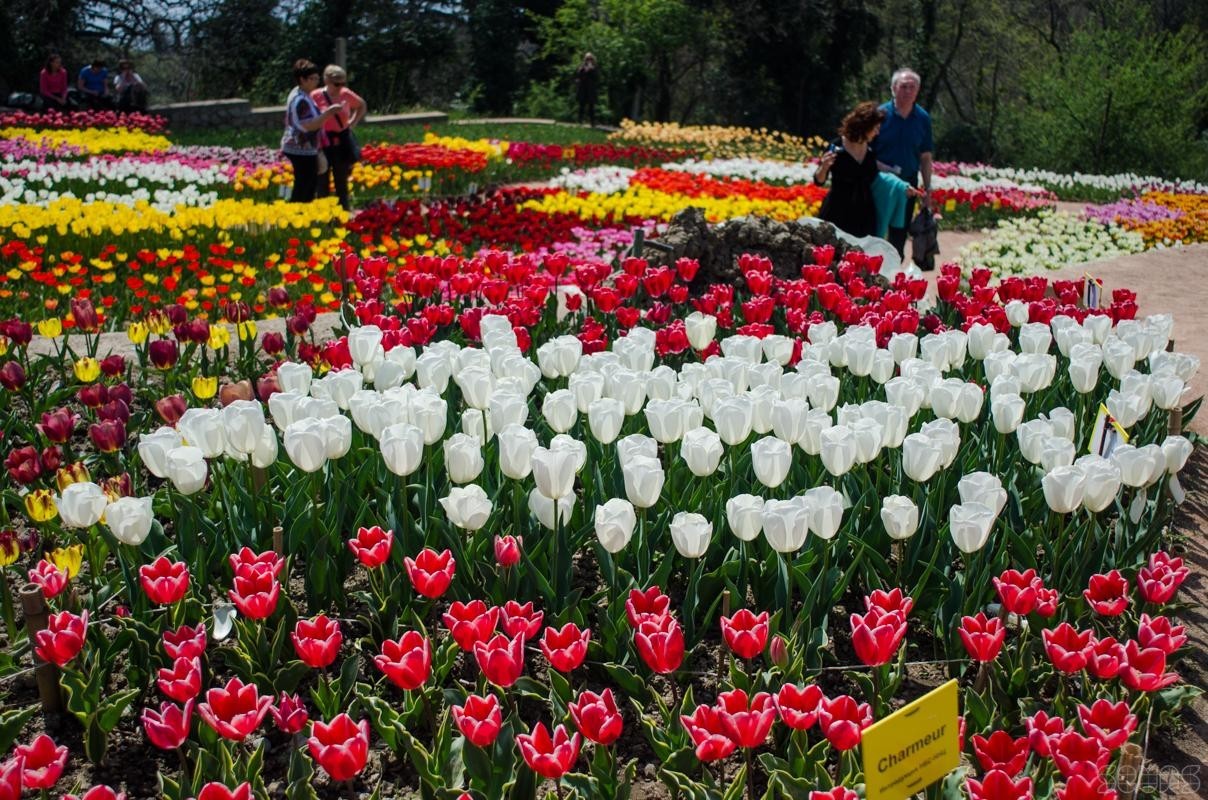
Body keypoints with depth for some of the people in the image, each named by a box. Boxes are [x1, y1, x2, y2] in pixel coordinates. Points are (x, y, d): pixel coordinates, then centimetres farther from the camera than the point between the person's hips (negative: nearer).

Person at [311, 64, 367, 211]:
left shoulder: (346, 94, -2)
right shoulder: (316, 96, -11)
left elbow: (362, 106, 17)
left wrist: (353, 122, 7)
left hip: (342, 144, 3)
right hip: (323, 145, -3)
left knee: (342, 184, 12)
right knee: (323, 185, 4)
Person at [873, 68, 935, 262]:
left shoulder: (923, 118, 2)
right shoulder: (881, 114, -7)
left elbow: (925, 157, 7)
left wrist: (927, 189, 4)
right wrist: (880, 167, -19)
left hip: (908, 183, 3)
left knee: (900, 234, 11)